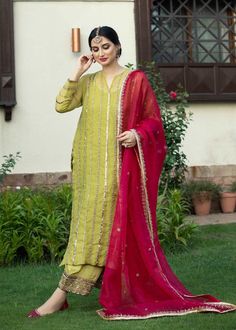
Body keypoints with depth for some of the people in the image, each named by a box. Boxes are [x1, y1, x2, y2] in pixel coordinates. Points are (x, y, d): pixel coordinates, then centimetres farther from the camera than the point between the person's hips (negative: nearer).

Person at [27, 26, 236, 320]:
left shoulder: (136, 80, 2)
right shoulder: (87, 82, 12)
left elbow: (154, 119, 3)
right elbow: (61, 105, 0)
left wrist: (138, 133, -16)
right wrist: (77, 72, -3)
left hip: (123, 163, -3)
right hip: (92, 164, 3)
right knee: (89, 218, 1)